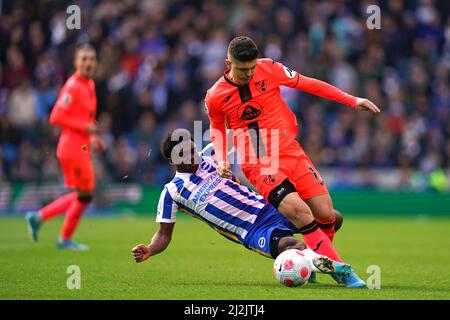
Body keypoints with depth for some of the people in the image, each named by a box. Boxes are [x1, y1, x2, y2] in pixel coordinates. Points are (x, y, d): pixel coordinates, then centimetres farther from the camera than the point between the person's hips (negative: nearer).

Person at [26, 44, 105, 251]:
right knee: (85, 194, 0)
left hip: (82, 147, 9)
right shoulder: (73, 86, -16)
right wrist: (86, 127, -21)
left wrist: (92, 138, 14)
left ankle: (38, 217, 18)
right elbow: (56, 117, -20)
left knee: (81, 195, 15)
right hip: (73, 146, -9)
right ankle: (65, 239, 12)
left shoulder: (89, 85, 13)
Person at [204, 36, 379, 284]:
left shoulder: (269, 69, -4)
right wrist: (222, 159, 1)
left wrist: (352, 101, 5)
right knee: (300, 212, -25)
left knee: (325, 214, -8)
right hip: (259, 166, -3)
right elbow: (217, 127, 17)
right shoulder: (215, 98, -5)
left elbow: (308, 84, 6)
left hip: (290, 152, 3)